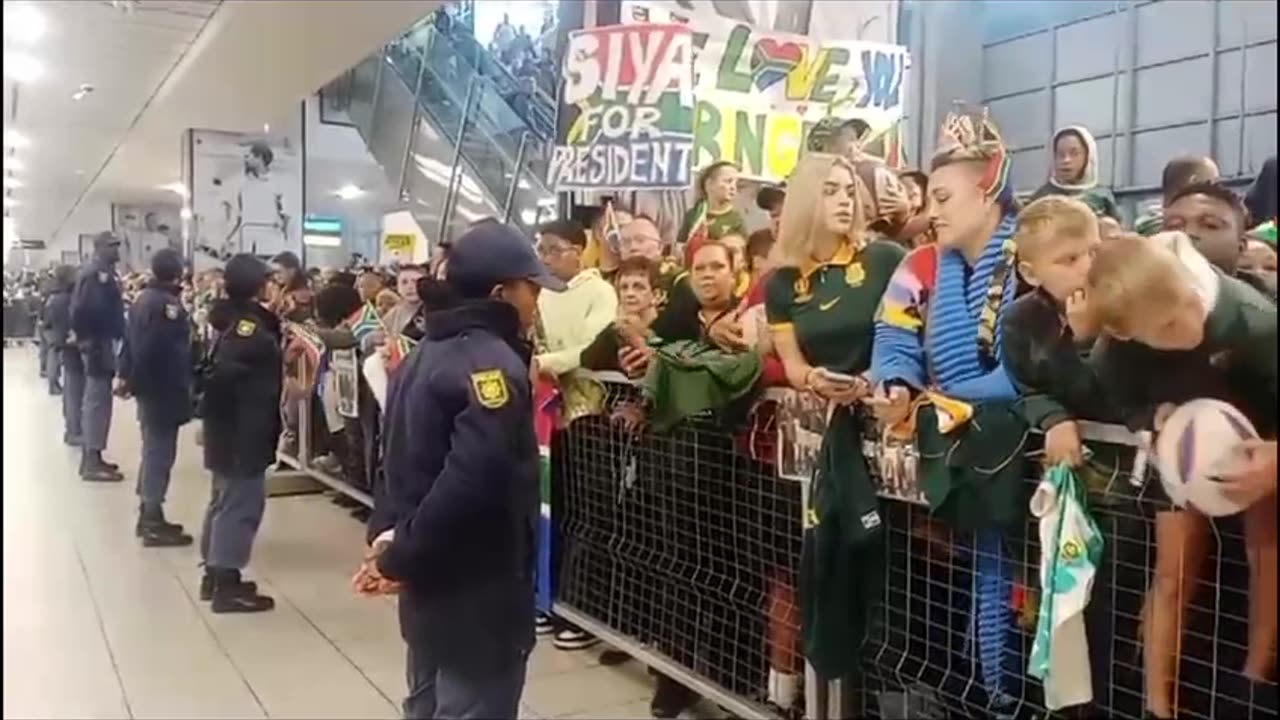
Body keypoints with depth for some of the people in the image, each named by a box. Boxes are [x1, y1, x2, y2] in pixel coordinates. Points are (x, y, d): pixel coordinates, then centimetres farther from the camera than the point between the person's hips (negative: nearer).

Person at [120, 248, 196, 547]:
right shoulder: (167, 303, -19)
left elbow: (133, 341, 17)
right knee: (160, 453, -4)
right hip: (163, 389, -10)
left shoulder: (144, 299, 12)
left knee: (153, 451, 17)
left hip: (147, 386, 10)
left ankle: (148, 515, 25)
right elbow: (173, 351, -24)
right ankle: (153, 523, 1)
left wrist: (129, 375, 21)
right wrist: (184, 389, -20)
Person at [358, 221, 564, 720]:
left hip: (430, 580, 10)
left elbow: (404, 456, 12)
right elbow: (472, 481, -31)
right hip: (480, 591, -9)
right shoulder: (494, 363, -21)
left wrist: (388, 530, 1)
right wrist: (400, 558, -20)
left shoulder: (425, 353, 10)